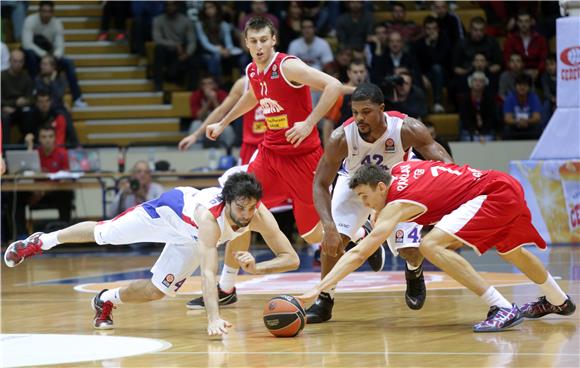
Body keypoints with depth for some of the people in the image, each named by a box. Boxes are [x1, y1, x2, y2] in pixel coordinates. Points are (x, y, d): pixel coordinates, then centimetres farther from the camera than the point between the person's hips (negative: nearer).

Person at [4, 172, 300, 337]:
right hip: (172, 209, -4)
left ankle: (107, 300, 37)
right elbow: (208, 271, -55)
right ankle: (42, 242, 40)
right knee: (103, 234, 13)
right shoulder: (210, 216, -49)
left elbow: (291, 258, -34)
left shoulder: (260, 216, -36)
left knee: (157, 291, 6)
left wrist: (256, 268, -51)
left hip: (189, 240, 4)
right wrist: (213, 319, -65)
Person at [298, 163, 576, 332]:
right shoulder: (398, 169, 6)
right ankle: (558, 301, 61)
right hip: (508, 187, 10)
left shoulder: (397, 205, -15)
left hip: (494, 194, -10)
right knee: (511, 251, 34)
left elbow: (358, 254, -21)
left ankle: (503, 310, -20)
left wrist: (317, 290, -25)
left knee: (431, 245, -21)